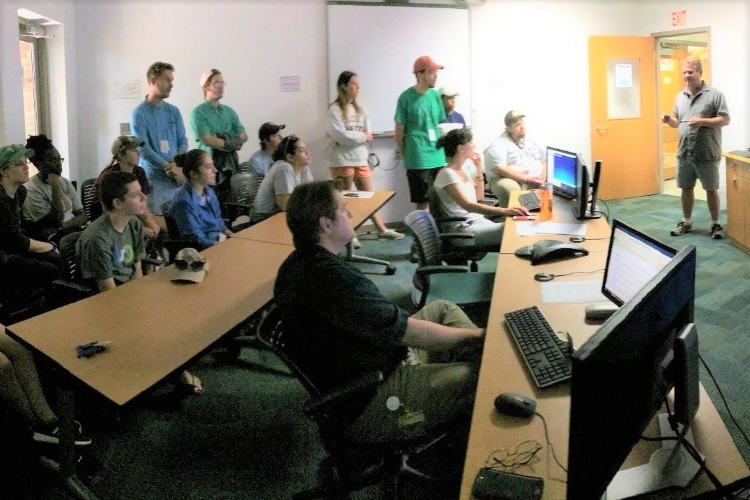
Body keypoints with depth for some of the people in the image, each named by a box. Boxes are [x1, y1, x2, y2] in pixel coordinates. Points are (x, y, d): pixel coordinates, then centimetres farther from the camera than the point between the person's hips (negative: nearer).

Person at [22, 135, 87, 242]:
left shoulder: (66, 183, 14)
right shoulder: (31, 190, -6)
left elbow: (82, 216, 8)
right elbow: (56, 222, -14)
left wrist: (62, 226, -12)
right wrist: (55, 186, -14)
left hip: (74, 230, 7)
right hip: (53, 239, -7)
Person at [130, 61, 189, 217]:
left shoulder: (174, 111, 12)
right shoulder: (139, 114, -5)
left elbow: (183, 141, 9)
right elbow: (143, 149, -12)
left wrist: (177, 164, -10)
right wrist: (169, 167, -16)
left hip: (177, 178, 5)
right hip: (154, 179, -5)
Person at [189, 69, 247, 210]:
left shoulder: (229, 111, 14)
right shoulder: (198, 113, -5)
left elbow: (243, 136, 8)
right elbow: (208, 140, -14)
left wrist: (221, 140, -9)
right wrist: (231, 142, -5)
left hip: (230, 164, 6)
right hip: (209, 164, -5)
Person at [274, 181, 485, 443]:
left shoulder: (298, 264, 2)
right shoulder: (335, 278, -30)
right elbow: (411, 334, -23)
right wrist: (477, 335, -8)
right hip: (369, 405, -11)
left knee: (442, 309, 14)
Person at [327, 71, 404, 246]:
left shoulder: (359, 109, 10)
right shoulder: (335, 109, -8)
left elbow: (368, 135, 6)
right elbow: (341, 135, -16)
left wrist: (353, 138, -10)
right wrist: (362, 136, -7)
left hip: (360, 159, 6)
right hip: (343, 160, -6)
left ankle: (382, 229, 19)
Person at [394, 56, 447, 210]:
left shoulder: (435, 95, 8)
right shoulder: (406, 97, -9)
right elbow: (399, 129, -4)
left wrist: (442, 148, 13)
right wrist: (402, 153, 0)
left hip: (438, 157, 5)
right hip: (418, 159, -5)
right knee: (423, 202, 0)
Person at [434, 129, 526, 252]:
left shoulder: (462, 171, 13)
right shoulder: (447, 174, -15)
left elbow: (479, 198, 24)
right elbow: (468, 205, -27)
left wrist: (479, 169, 12)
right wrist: (503, 211, -39)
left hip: (478, 222, 9)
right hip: (463, 230, -9)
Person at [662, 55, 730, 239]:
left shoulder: (714, 94, -8)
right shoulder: (680, 96, 10)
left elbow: (725, 120, -9)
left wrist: (702, 122, -22)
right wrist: (669, 120, -7)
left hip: (707, 154, -5)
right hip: (685, 153, 5)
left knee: (711, 190, 5)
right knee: (686, 188, 13)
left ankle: (715, 224, 17)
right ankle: (686, 222, 26)